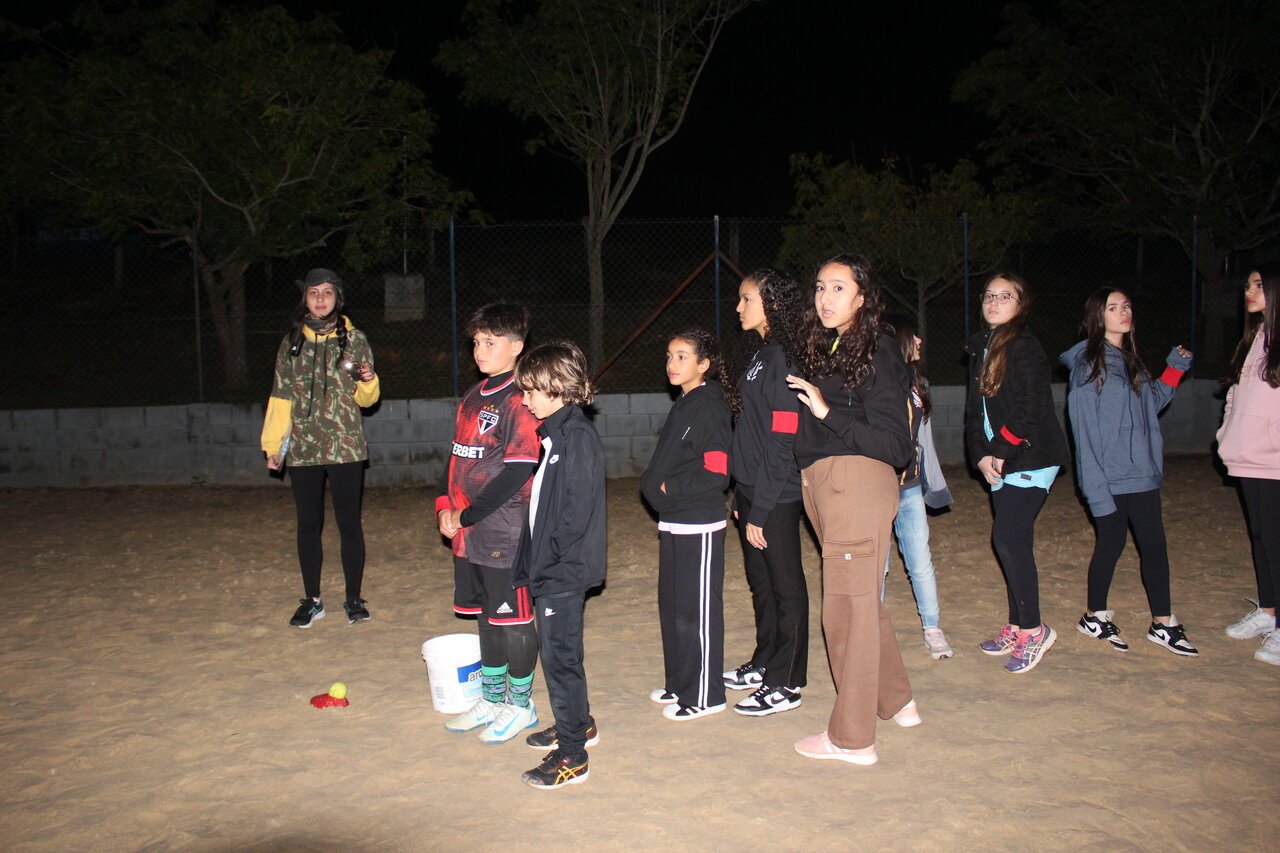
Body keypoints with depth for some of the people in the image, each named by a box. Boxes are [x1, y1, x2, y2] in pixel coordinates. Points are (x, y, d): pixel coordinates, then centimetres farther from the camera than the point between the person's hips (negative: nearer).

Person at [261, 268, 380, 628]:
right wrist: (272, 443, 5)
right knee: (308, 525, 8)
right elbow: (281, 397, 9)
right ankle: (312, 601, 20)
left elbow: (366, 400, 5)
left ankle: (354, 598, 16)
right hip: (303, 449, 2)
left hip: (346, 447, -2)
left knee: (349, 523, 3)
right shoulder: (292, 342, 7)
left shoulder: (355, 339, 2)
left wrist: (368, 383, -16)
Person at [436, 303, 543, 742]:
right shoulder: (472, 399, 13)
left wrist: (466, 515, -15)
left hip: (506, 536, -8)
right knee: (486, 617, 18)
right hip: (469, 535, 8)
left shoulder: (519, 402, -14)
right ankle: (492, 699, 33)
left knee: (513, 619, 5)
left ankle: (520, 705, 21)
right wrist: (445, 507, 2)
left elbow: (517, 472, -19)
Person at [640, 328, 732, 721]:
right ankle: (679, 683, 29)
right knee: (671, 605, 16)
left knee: (698, 611, -1)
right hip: (673, 522, 9)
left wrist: (669, 488, -15)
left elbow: (716, 473, -20)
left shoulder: (710, 406, -14)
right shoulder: (683, 405, 14)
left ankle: (704, 696, 10)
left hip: (699, 526, -9)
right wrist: (653, 482, 4)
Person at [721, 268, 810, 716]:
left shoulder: (782, 356, -15)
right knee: (760, 580, 18)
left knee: (784, 585, 3)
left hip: (776, 495, -9)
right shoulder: (755, 352, 13)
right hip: (750, 490, 9)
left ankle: (785, 684, 13)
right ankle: (765, 664, 33)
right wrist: (741, 496, 13)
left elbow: (783, 441, -19)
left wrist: (760, 509, -19)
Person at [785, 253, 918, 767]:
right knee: (862, 600, 18)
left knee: (846, 606, -2)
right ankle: (897, 701, 35)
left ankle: (852, 738, 10)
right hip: (823, 487, 8)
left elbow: (895, 444, -15)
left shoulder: (875, 353, -9)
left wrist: (827, 411, -17)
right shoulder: (822, 350, 15)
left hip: (859, 482, -8)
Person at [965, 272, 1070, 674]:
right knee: (1013, 542, 10)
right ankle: (1018, 627, 19)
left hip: (1030, 458, -8)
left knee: (1008, 539, -11)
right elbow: (975, 408, 12)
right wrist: (981, 455, -1)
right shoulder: (981, 348, 14)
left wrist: (1000, 453, -15)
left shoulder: (1025, 347, -10)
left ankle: (1032, 629, 0)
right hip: (1000, 462, 8)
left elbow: (1030, 410, -17)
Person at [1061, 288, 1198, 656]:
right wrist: (1094, 486, -18)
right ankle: (1095, 617, 22)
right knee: (1111, 543, 3)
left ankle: (1163, 624, 17)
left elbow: (1152, 403, 22)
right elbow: (1084, 430, -15)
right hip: (1109, 476, -7)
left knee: (1154, 545, 7)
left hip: (1141, 474, 7)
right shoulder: (1087, 364, -11)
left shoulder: (1130, 361, 12)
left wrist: (1174, 370, 9)